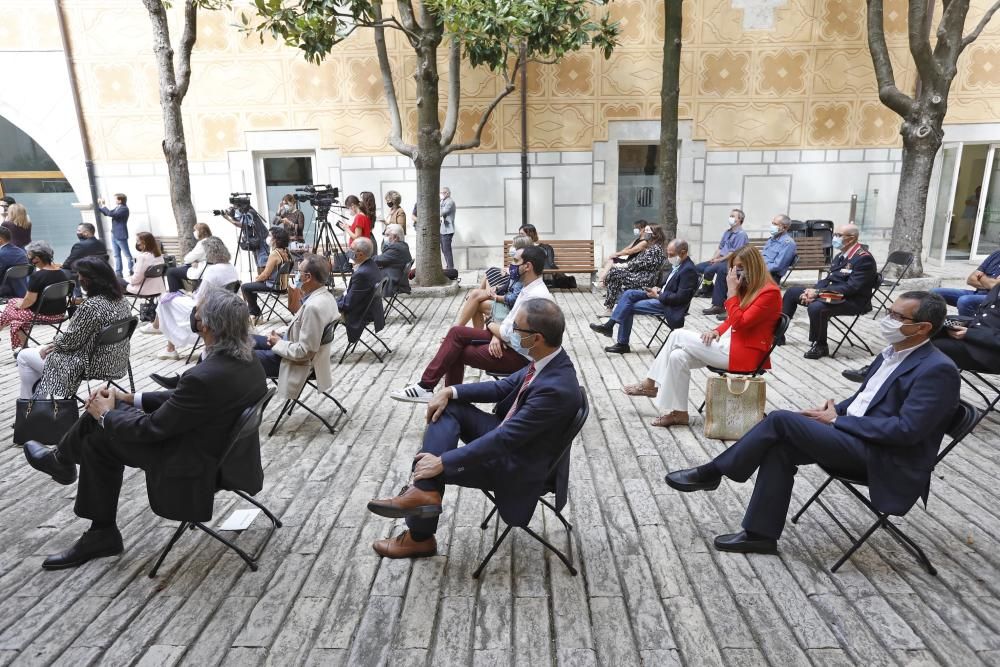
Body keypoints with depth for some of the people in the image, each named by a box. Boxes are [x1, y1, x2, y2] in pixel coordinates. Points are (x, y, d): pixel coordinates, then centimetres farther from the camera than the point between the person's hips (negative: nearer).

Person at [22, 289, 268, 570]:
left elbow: (152, 428, -18)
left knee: (99, 436, 4)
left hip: (199, 467, -8)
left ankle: (62, 459, 42)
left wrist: (106, 415, 1)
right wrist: (130, 398, 11)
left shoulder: (205, 376, -32)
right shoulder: (247, 360, -6)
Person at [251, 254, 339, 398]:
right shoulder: (326, 295, -2)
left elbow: (303, 352, -28)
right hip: (293, 345, 10)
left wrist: (278, 343, -13)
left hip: (295, 360, -10)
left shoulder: (314, 306, -32)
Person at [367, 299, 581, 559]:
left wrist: (443, 461, -26)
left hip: (520, 467, -8)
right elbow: (503, 387, 6)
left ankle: (420, 538, 15)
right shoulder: (547, 359, -7)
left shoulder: (556, 388, -35)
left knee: (429, 465, -5)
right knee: (446, 408, -4)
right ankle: (424, 490, -14)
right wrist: (451, 391, -6)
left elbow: (504, 439, -32)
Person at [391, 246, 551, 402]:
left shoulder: (536, 297, -26)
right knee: (457, 332, -1)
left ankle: (427, 387, 10)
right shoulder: (529, 288, 7)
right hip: (510, 341, 9)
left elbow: (511, 334, -25)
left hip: (519, 356, -9)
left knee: (456, 352, -9)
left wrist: (491, 326, -4)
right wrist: (497, 333, -8)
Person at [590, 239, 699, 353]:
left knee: (629, 307, -14)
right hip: (662, 296, 10)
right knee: (629, 294, -3)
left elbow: (680, 298, -24)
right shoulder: (678, 265, 8)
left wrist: (658, 295, -16)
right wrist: (659, 290, 1)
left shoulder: (689, 270, -20)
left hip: (669, 305, -10)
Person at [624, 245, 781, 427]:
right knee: (678, 356, -11)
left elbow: (739, 323, -21)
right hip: (729, 344, 9)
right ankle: (677, 412, -5)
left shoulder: (769, 292, -13)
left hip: (744, 353, -9)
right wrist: (716, 331, 0)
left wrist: (732, 291, -18)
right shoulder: (749, 288, 15)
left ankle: (650, 384, -4)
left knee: (678, 336, -14)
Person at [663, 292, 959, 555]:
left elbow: (906, 430, -21)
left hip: (881, 457, -9)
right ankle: (760, 534, -5)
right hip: (854, 435, 9)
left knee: (780, 420, -20)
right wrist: (833, 410, 2)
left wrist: (837, 420, -15)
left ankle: (711, 472, -5)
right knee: (780, 446, -13)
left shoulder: (937, 369, -15)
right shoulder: (893, 353, 13)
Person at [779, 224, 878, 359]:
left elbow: (851, 288, -24)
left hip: (852, 301, -9)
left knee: (816, 307, -36)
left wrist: (818, 292, -24)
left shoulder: (864, 258, -16)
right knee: (791, 292, 7)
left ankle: (820, 346, -14)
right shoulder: (840, 255, 12)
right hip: (833, 295, 9)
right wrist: (813, 291, -7)